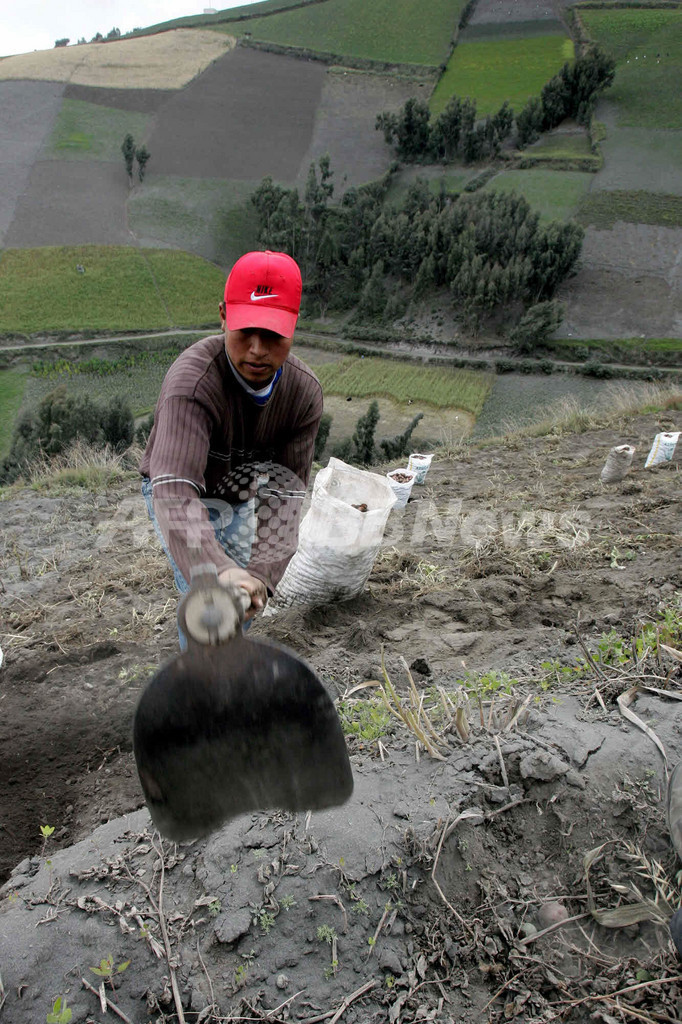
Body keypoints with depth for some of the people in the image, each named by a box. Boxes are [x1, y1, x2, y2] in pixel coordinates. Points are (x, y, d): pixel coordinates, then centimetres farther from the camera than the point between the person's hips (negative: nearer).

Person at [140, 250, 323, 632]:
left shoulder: (305, 391, -24)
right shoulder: (191, 384, -41)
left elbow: (286, 491, -25)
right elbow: (174, 491, -52)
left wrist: (262, 574, -38)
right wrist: (218, 569, -68)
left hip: (241, 498, 5)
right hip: (183, 495, -5)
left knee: (244, 604, 16)